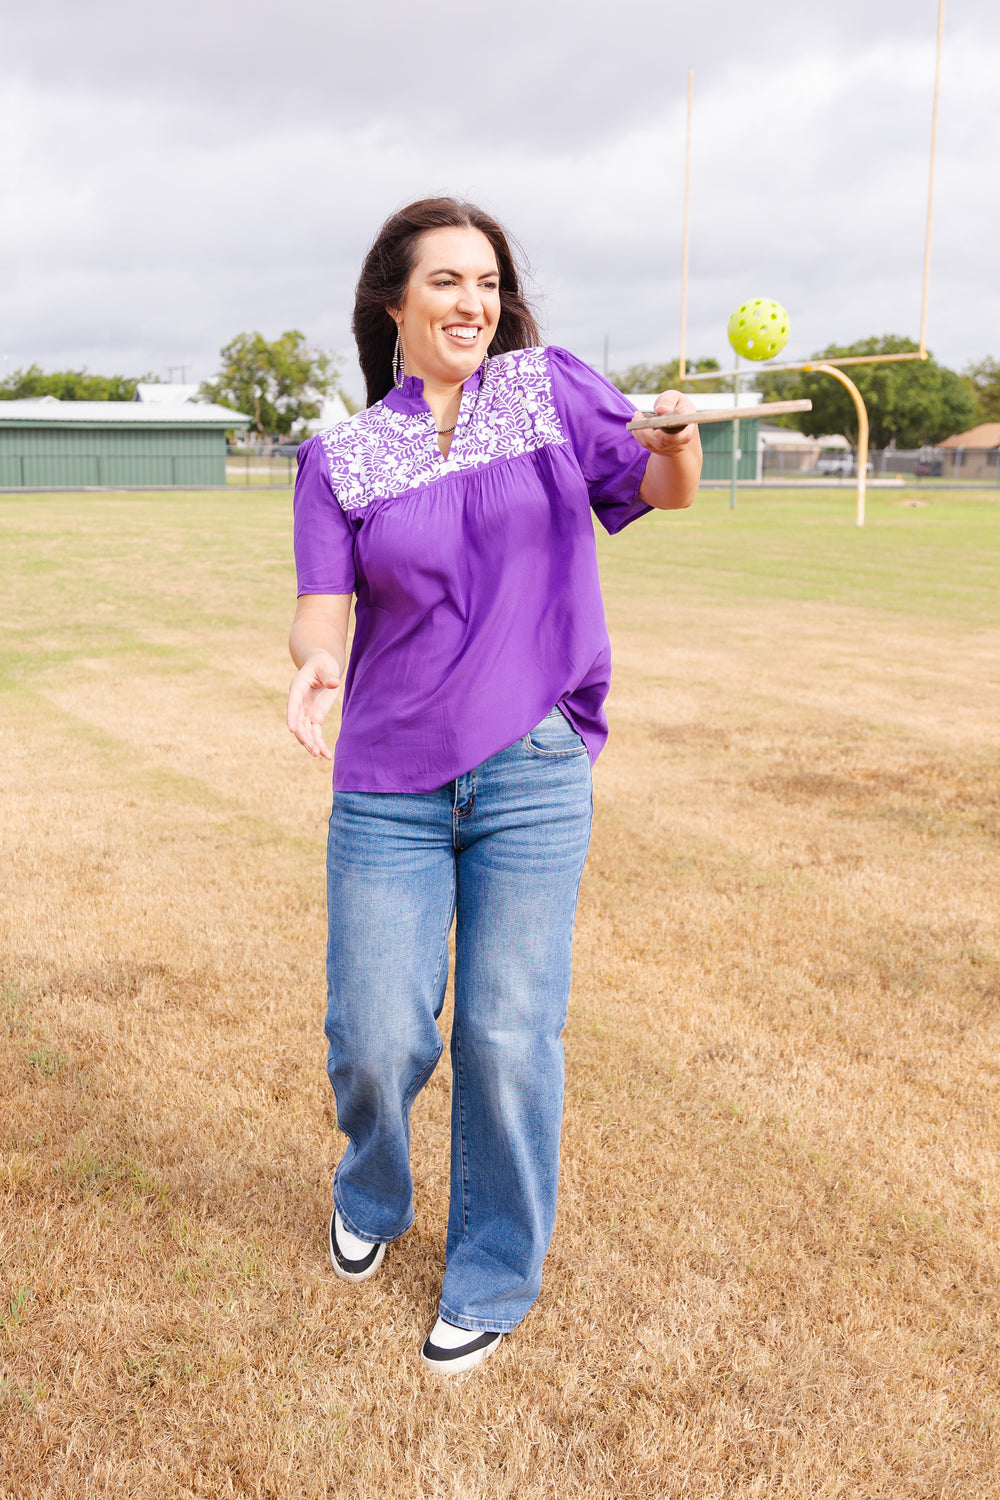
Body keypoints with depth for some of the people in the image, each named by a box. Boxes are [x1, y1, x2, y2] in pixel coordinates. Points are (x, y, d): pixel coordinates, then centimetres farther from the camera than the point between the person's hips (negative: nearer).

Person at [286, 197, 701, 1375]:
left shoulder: (552, 390, 4)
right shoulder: (341, 458, 5)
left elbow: (660, 491, 10)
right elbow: (323, 609, -3)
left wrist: (680, 439, -14)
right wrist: (313, 662, -27)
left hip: (534, 777, 0)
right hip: (389, 787, 1)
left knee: (509, 1038, 2)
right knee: (375, 1038, 2)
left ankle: (492, 1283, 25)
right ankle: (370, 1200, 38)